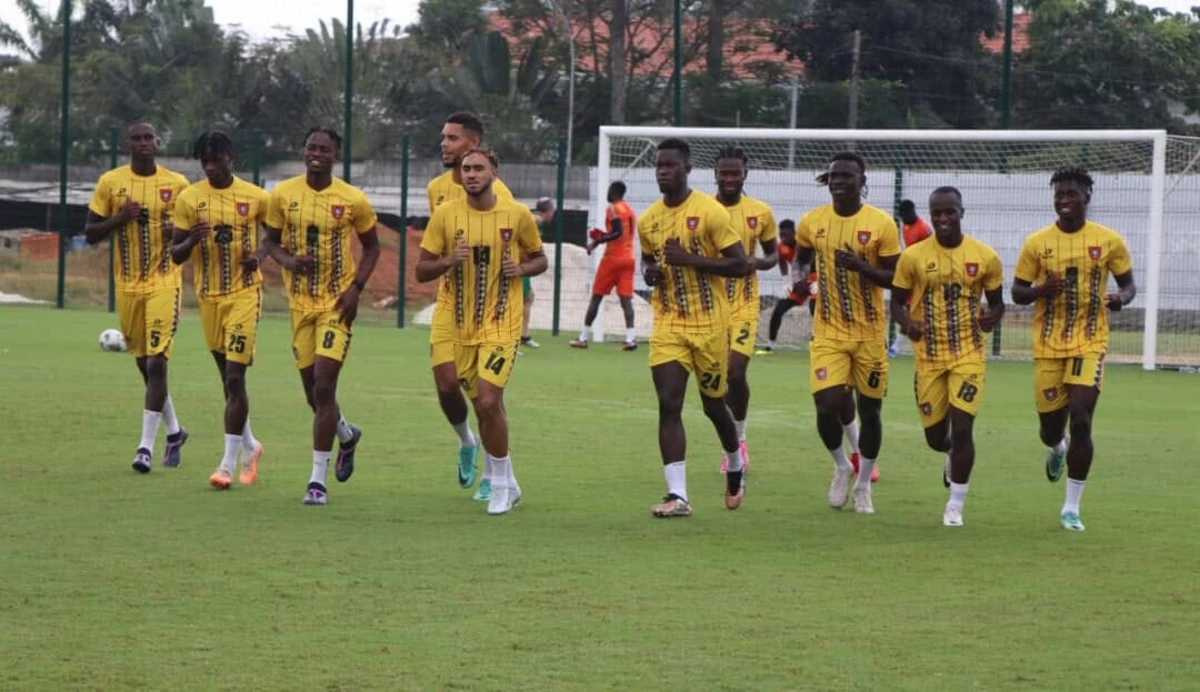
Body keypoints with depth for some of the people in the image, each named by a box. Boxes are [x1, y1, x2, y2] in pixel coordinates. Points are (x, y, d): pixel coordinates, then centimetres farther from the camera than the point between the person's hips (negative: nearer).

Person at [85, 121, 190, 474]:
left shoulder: (176, 184, 0)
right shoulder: (110, 182, 1)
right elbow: (90, 234, 3)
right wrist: (120, 218, -14)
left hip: (164, 282, -2)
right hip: (128, 284, 3)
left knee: (157, 363, -12)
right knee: (143, 363, 12)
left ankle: (146, 446, -10)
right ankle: (174, 431, 32)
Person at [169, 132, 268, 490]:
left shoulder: (255, 197, -3)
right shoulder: (189, 198, 0)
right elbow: (176, 254, 3)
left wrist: (261, 252, -5)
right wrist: (192, 239, -18)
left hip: (244, 294, -3)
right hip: (209, 296, 3)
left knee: (234, 378, -10)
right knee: (228, 377, 12)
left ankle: (228, 463, -8)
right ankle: (249, 446, 32)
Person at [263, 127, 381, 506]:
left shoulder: (353, 200, -6)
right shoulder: (283, 194, -1)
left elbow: (372, 247, 5)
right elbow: (271, 240, 9)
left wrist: (356, 287, -8)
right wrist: (288, 261, -13)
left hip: (337, 303, -3)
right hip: (300, 301, 3)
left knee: (323, 386, -13)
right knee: (313, 390, 10)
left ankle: (318, 479, -7)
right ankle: (347, 435, 43)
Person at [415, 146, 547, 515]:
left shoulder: (517, 215, -3)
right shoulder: (445, 215, -1)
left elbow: (539, 259, 11)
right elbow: (421, 270, 2)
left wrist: (522, 268, -11)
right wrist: (449, 260, -18)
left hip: (502, 324, -3)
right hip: (460, 325, 3)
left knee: (489, 402, -17)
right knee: (483, 406, 10)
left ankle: (501, 484, 0)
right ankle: (506, 483, 28)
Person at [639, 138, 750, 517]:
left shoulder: (710, 211, -10)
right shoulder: (648, 220, 6)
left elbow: (740, 265, -12)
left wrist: (690, 259, -21)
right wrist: (650, 272, 0)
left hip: (709, 324, -3)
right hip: (668, 325, 3)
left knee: (713, 403, 11)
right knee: (668, 404, -10)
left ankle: (736, 469, 40)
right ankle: (677, 496, -11)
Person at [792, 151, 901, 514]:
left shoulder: (882, 224, -7)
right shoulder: (811, 222, 1)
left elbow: (895, 278, -6)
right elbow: (802, 257, 20)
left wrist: (861, 266, -23)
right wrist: (800, 278, -2)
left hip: (870, 334, -1)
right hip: (828, 333, 1)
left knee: (869, 409, 6)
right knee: (827, 406, -13)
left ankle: (863, 486, 25)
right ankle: (841, 467, 17)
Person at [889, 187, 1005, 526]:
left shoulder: (985, 257, -1)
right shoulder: (913, 256, -2)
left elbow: (996, 301, 10)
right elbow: (897, 301, 4)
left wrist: (991, 317, -14)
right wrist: (907, 323, -18)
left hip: (968, 354, -1)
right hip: (929, 356, 1)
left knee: (962, 427, -12)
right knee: (935, 435, 7)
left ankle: (955, 506, 2)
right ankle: (952, 455, 46)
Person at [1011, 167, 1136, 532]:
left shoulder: (1109, 240, -1)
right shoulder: (1037, 242, -1)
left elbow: (1128, 284, 9)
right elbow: (1017, 292, 4)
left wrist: (1121, 298, -14)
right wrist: (1041, 290, -18)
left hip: (1089, 345, -1)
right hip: (1048, 347, 1)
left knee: (1081, 422, -14)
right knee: (1051, 426, 6)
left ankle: (1072, 508, -3)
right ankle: (1057, 448, 48)